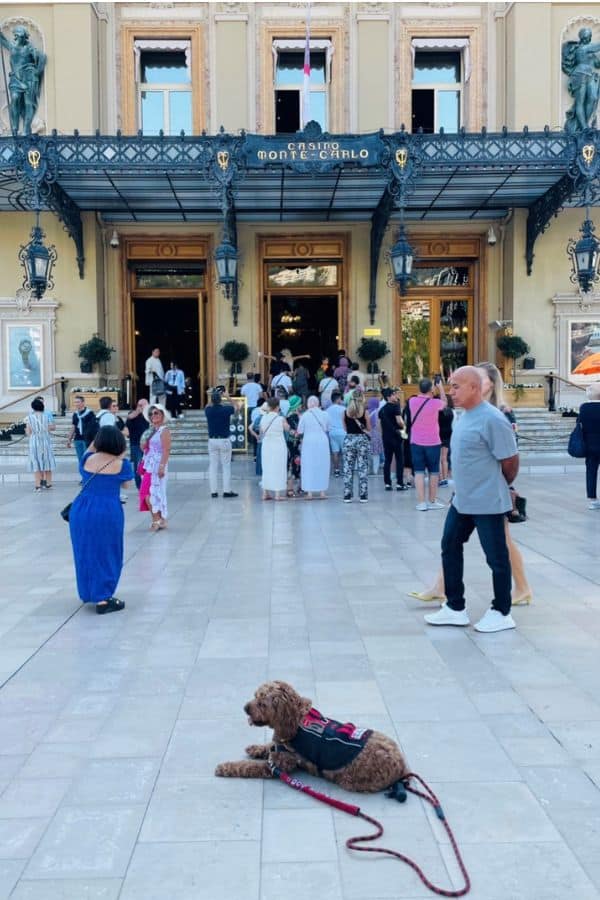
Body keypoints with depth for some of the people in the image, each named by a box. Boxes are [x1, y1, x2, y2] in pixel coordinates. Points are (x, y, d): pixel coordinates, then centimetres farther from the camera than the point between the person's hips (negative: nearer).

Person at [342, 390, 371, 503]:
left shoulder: (346, 412, 0)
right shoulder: (364, 411, -7)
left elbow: (345, 428, 9)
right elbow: (369, 429, 3)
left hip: (349, 439, 2)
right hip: (362, 439, -2)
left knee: (348, 468, 7)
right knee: (363, 468, 3)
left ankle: (347, 495, 7)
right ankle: (363, 496, 3)